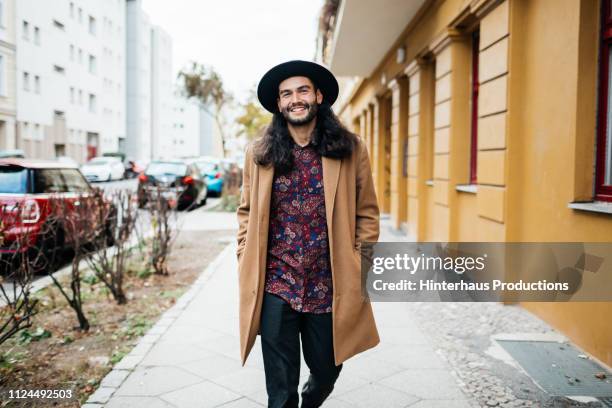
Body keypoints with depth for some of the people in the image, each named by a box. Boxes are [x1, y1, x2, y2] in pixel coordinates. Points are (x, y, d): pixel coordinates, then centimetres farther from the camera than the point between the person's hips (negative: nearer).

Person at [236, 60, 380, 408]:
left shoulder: (351, 149, 0)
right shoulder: (259, 152, 2)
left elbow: (367, 213, 4)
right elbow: (247, 213, 9)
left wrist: (360, 268, -1)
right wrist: (246, 265, 1)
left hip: (330, 288, 1)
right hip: (276, 288, 0)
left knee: (326, 374, 18)